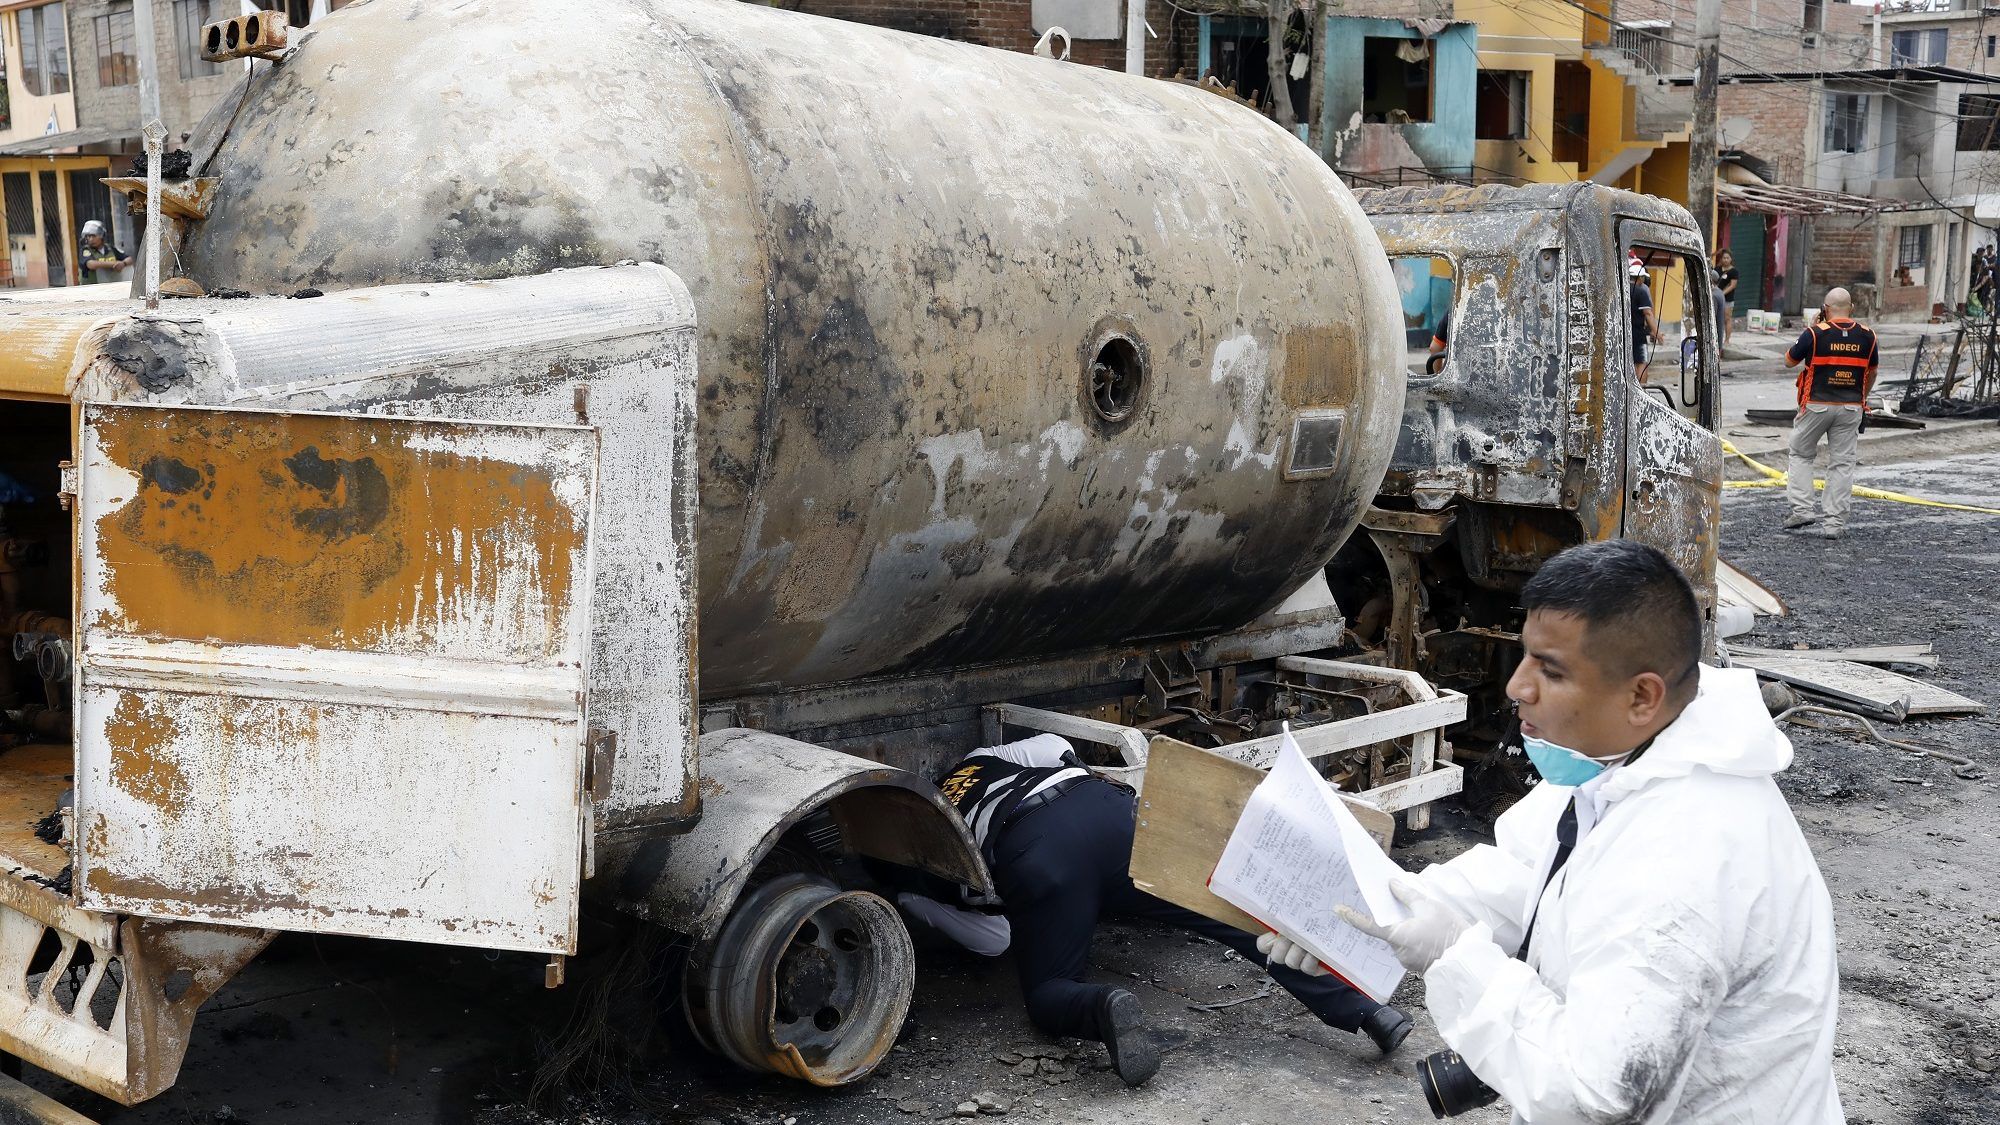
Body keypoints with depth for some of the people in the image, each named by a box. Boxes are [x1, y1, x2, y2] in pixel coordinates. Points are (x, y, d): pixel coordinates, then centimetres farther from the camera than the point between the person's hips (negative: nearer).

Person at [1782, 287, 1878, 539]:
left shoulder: (1815, 333, -11)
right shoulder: (1867, 336, 2)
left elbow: (1789, 361, 2)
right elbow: (1872, 372, 15)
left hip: (1817, 405, -3)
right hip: (1851, 409, 3)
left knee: (1801, 454, 16)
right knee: (1842, 464, 6)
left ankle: (1802, 509, 5)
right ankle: (1835, 523, 6)